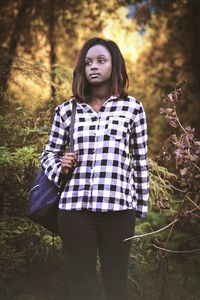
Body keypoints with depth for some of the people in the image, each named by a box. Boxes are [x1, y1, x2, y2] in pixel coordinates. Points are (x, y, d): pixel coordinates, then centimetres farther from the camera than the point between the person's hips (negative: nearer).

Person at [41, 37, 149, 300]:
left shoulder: (132, 107, 5)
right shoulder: (66, 110, 8)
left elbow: (141, 161, 9)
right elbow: (49, 153, 17)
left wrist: (141, 205, 9)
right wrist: (60, 167, -4)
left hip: (119, 208, -1)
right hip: (75, 207, 1)